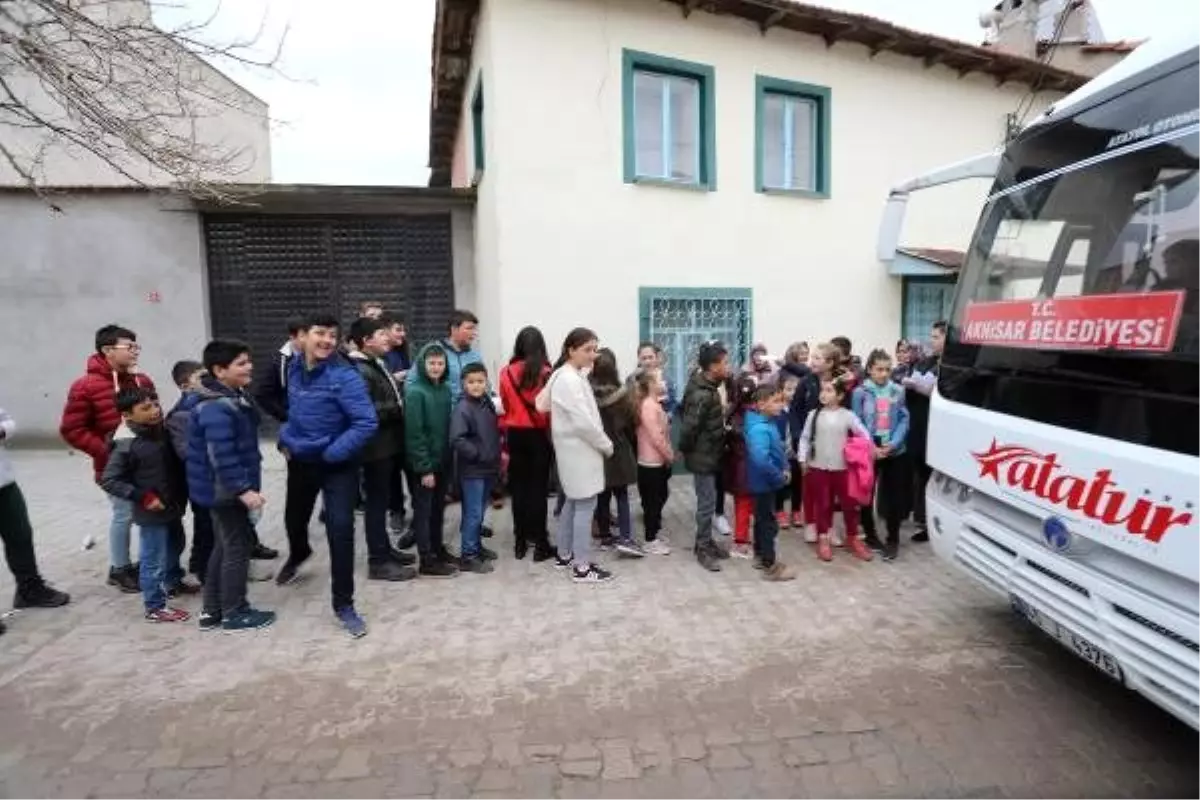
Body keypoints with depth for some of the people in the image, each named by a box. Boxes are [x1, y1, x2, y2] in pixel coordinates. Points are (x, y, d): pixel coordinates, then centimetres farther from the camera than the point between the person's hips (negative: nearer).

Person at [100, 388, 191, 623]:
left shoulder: (163, 432, 1)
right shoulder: (126, 444, -18)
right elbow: (108, 480, -16)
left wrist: (181, 495, 5)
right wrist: (143, 497, -19)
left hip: (173, 507, 7)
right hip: (151, 513, -7)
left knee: (173, 550, 25)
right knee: (154, 560, 6)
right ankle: (155, 607, 19)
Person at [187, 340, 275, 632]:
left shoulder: (233, 397, 9)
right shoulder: (217, 409, -25)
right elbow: (222, 456, -30)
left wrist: (244, 486, 24)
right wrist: (244, 489, -29)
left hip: (224, 489, 11)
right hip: (226, 490, -11)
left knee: (223, 547, 19)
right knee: (238, 548, 2)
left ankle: (211, 611, 30)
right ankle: (235, 613, 16)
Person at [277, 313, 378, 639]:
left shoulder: (344, 376, -22)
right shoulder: (294, 368, -2)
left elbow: (367, 423, -28)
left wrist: (332, 453, -25)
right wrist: (285, 438, 6)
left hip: (337, 465, -6)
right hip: (300, 461, 6)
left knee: (340, 528, -12)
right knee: (295, 518, 26)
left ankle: (343, 605, 4)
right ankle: (297, 556, 63)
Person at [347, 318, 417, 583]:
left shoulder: (378, 364, 14)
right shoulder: (359, 370, -18)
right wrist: (396, 408, -17)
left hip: (387, 444, 10)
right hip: (375, 447, -10)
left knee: (382, 500, 18)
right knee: (376, 502, -1)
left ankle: (384, 549, 31)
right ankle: (378, 562, 8)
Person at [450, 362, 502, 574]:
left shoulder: (488, 404, 7)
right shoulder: (462, 408, -17)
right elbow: (457, 440, -26)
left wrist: (496, 457, 10)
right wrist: (478, 454, -20)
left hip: (488, 468, 8)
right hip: (472, 470, -7)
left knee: (480, 511, 18)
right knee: (473, 513, -2)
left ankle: (476, 546, 32)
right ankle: (467, 556, 8)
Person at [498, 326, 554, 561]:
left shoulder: (506, 373, -2)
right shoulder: (546, 373, -10)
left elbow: (504, 407, 4)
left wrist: (506, 433, 13)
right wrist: (553, 434, 5)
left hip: (515, 435, 3)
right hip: (539, 435, -2)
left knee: (518, 487, 10)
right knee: (538, 487, 3)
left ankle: (520, 541, 18)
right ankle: (540, 544, 9)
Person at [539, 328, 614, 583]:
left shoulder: (573, 376, 11)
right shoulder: (568, 379, -19)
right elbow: (583, 421, -23)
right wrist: (606, 445, -12)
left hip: (577, 448, 10)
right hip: (579, 449, -10)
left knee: (573, 502, 17)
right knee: (585, 505, -4)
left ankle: (564, 555, 28)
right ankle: (582, 567, 2)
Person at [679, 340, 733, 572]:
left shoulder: (708, 387, 6)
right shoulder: (702, 395, -25)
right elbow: (688, 426, -26)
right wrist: (686, 450, -10)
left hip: (710, 454, 9)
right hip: (703, 457, -9)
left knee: (708, 501, 17)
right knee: (707, 503, 0)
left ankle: (706, 542, 29)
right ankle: (703, 549, 12)